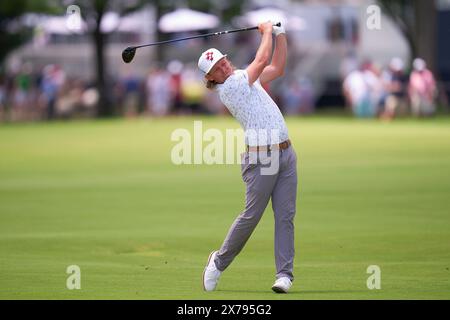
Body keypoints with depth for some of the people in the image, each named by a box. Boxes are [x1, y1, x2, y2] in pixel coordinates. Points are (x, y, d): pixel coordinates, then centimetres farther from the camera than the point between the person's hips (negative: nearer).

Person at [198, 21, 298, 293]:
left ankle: (285, 273, -1)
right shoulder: (227, 87, -9)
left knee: (285, 215, 0)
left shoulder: (244, 77, 17)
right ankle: (219, 261, 16)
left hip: (286, 154, 7)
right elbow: (263, 60, -9)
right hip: (262, 157, -7)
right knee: (252, 215, -3)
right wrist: (267, 31, 6)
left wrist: (280, 33, 17)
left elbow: (277, 68, 24)